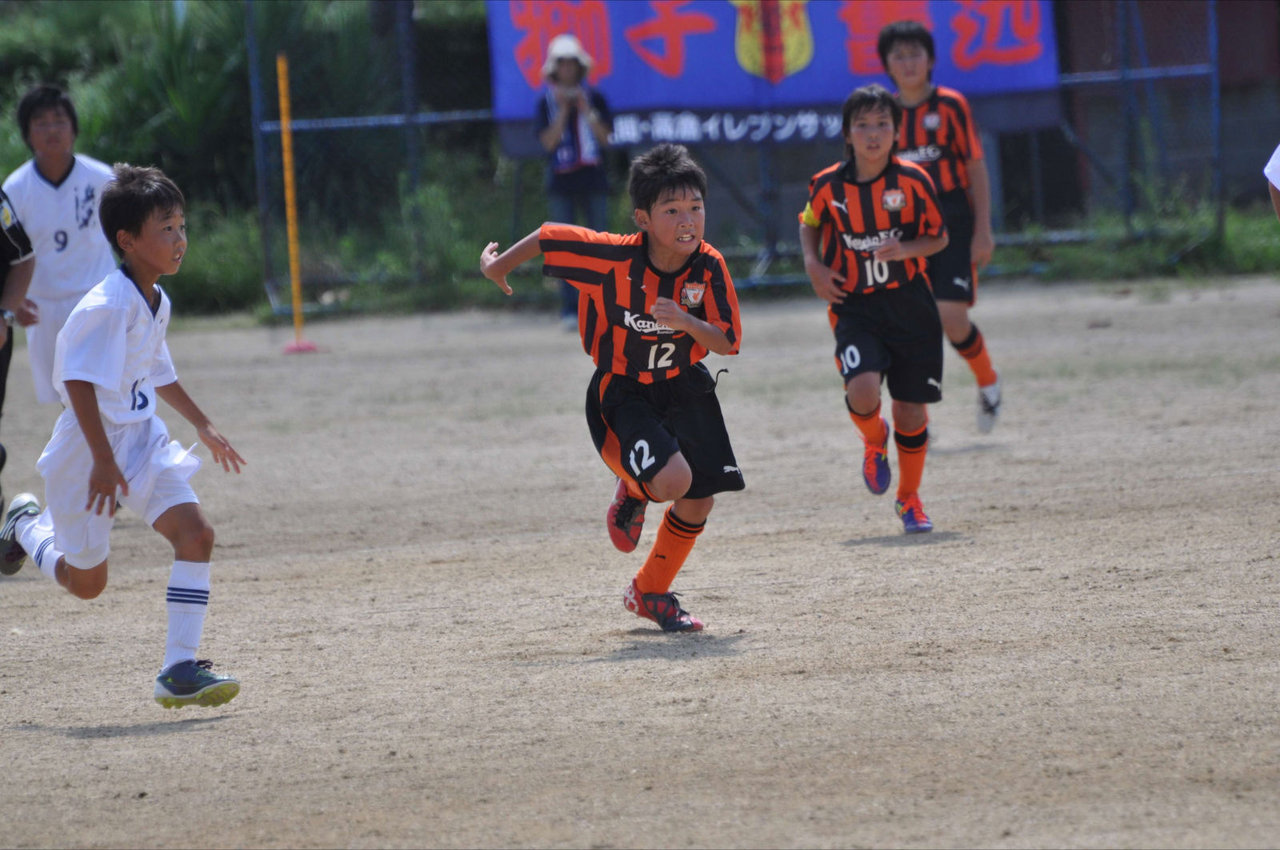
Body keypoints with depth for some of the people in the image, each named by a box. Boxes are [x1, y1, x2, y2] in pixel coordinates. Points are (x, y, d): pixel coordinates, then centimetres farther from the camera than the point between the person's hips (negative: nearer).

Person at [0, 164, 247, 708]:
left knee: (195, 533, -13)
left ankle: (179, 670, -11)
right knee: (86, 582, 6)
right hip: (91, 444, -7)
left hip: (141, 438, 7)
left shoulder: (156, 303, 6)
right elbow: (79, 381, -27)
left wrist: (203, 426, 28)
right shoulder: (110, 305, -23)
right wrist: (103, 460, -30)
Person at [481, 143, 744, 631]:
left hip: (683, 389, 4)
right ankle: (633, 492, 12)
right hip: (622, 392, -4)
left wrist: (686, 322, -33)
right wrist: (500, 265, 3)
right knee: (673, 479, -27)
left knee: (699, 501, 6)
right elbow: (549, 237, -13)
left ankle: (650, 594, 29)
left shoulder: (709, 267, -16)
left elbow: (728, 343, -14)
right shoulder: (615, 258, -25)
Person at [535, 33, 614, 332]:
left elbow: (605, 137, -1)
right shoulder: (547, 103, 5)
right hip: (561, 182, 0)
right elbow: (548, 141, -4)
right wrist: (563, 111, -12)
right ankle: (570, 310, -3)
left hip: (593, 179, 0)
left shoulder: (595, 99, 7)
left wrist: (586, 111, -11)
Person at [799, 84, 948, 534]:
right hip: (855, 308, -1)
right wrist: (814, 265, -2)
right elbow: (810, 225, 15)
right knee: (862, 392, -25)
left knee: (911, 409, 5)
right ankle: (873, 440, 13)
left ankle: (909, 498, 29)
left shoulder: (913, 181, -7)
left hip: (910, 307, 1)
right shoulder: (828, 185, -5)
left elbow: (939, 237, 4)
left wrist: (907, 249, -16)